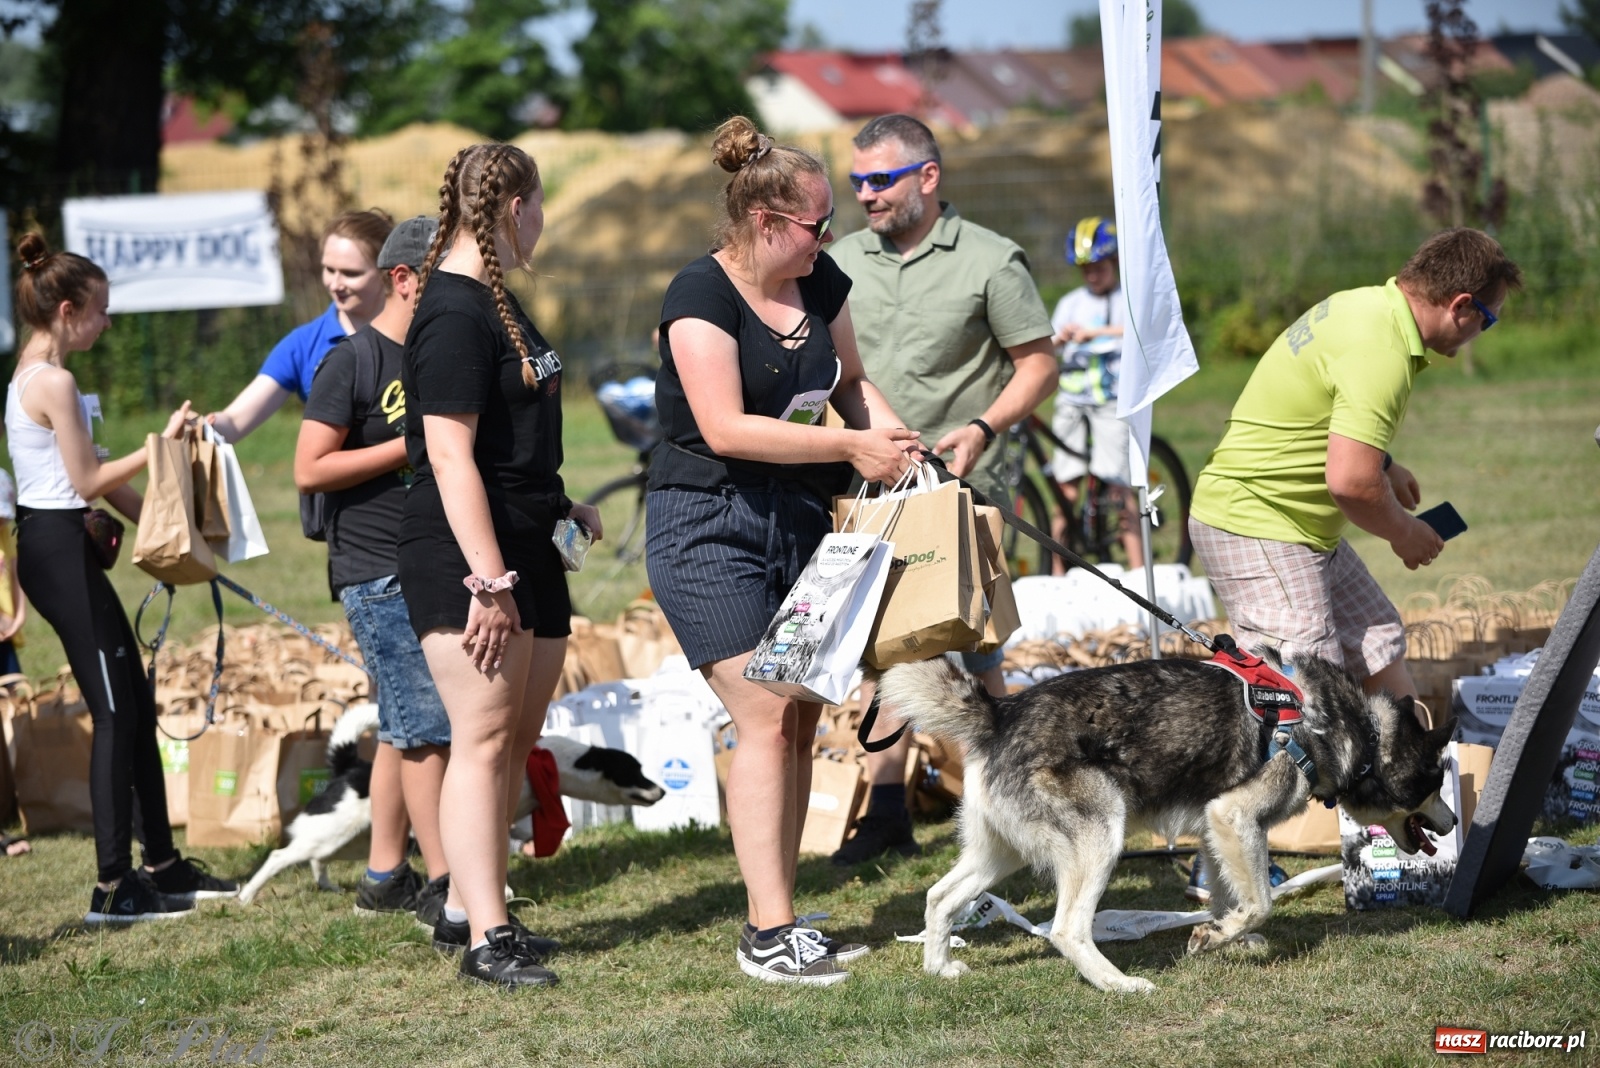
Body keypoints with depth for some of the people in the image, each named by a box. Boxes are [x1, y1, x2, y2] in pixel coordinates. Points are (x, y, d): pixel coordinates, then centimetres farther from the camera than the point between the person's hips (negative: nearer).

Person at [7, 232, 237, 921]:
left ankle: (163, 864, 20)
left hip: (52, 545, 10)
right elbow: (89, 480, -15)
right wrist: (162, 444, -8)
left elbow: (92, 473, 19)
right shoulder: (54, 381, -15)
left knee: (136, 704, 14)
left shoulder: (31, 377, 16)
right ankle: (114, 885, -8)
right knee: (115, 712, -8)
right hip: (58, 548, -10)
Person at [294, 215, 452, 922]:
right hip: (377, 572, -8)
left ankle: (384, 878, 16)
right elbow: (309, 470, -15)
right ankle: (445, 883, -8)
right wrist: (412, 446, -18)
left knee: (404, 729, 10)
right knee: (427, 727, -10)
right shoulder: (354, 362, -10)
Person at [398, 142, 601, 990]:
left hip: (525, 549, 10)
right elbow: (450, 457, -21)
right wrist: (488, 579, -24)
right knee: (484, 735, -11)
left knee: (517, 738, 11)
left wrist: (559, 507, 25)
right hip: (463, 556, -10)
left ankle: (466, 909, 19)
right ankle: (486, 939, -12)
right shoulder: (453, 315, -16)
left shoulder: (495, 301, 16)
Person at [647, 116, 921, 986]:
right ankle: (768, 933, -13)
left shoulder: (820, 284, 7)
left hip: (796, 521, 7)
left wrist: (892, 431, 1)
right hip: (708, 526, -7)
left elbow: (848, 379, 22)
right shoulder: (701, 294, -15)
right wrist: (850, 447, -19)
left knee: (801, 719, 4)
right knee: (763, 718, -14)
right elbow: (726, 427, -22)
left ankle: (777, 922, 9)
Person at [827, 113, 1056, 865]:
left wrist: (983, 428, -17)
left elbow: (1038, 365, -3)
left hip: (959, 492, -5)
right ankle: (885, 809, 17)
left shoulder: (989, 262, -4)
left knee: (973, 659, -4)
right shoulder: (842, 262, 10)